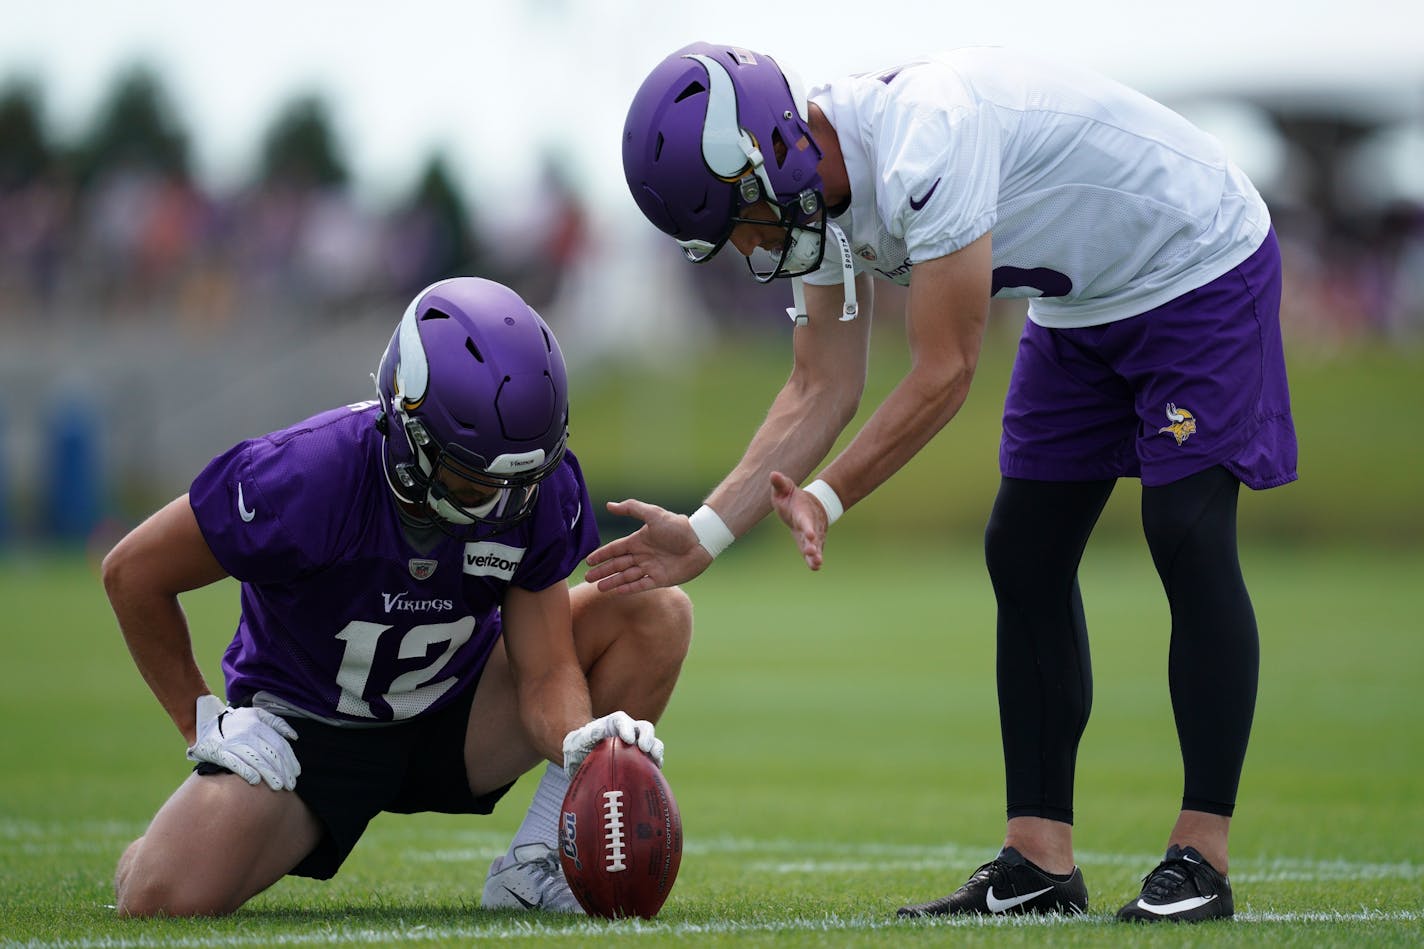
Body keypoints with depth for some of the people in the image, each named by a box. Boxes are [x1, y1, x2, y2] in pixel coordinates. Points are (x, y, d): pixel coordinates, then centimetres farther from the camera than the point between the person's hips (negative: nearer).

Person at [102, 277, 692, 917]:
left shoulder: (539, 489, -19)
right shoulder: (310, 475, -31)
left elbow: (544, 672, -15)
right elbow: (134, 572, -18)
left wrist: (581, 742, -39)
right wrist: (202, 723, -13)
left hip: (453, 719, 4)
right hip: (303, 730, -4)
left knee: (656, 613, -15)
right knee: (167, 900, -27)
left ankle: (534, 868, -10)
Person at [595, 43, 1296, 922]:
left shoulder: (928, 143, -36)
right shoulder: (820, 197, -7)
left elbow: (944, 375, -31)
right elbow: (823, 390, -2)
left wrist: (822, 501, -27)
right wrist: (706, 533, -8)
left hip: (1200, 267, -9)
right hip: (1085, 307, 9)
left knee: (1188, 536, -16)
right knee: (1024, 555, 2)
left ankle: (1202, 858, -13)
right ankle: (1040, 863, 3)